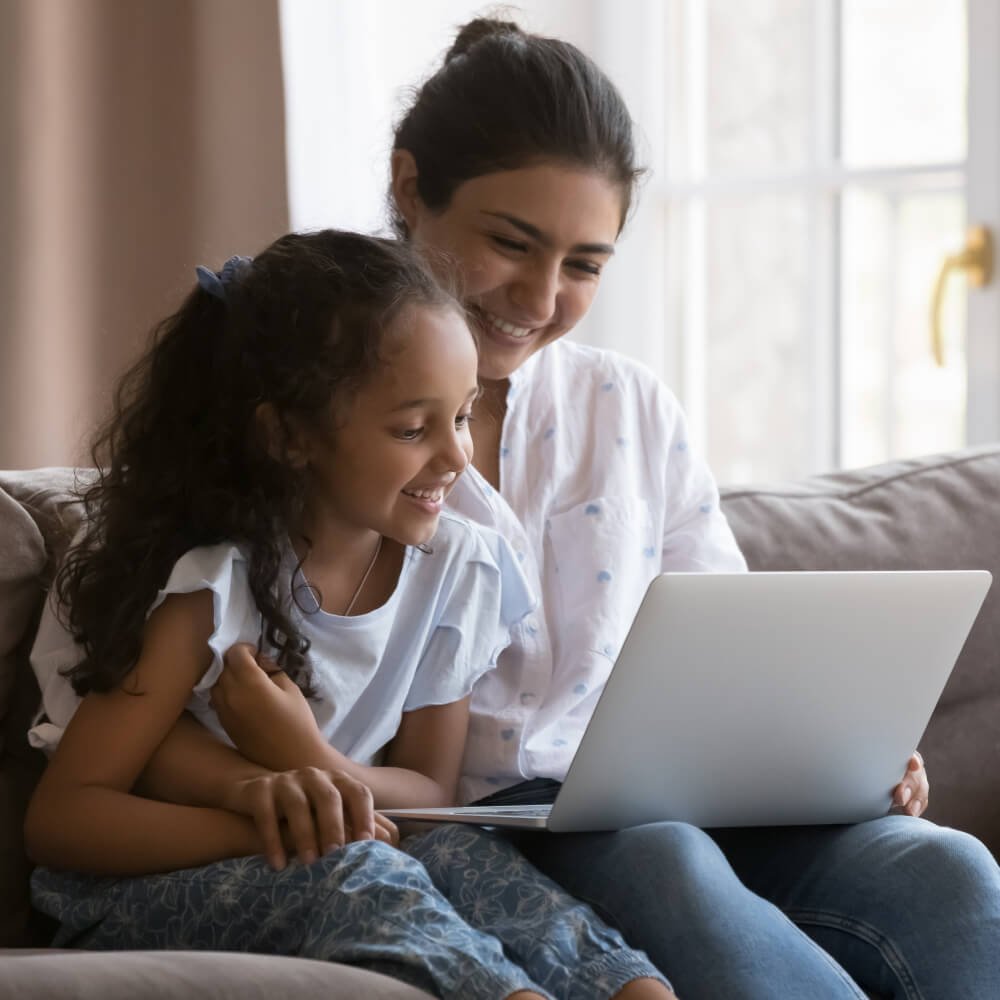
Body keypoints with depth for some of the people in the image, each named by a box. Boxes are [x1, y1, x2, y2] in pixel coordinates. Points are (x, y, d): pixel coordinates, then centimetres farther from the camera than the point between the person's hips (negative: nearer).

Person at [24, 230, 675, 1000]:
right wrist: (262, 827, -34)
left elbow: (431, 787, 2)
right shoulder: (212, 584, -14)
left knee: (462, 856, -30)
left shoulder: (455, 567, 1)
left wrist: (317, 768, -22)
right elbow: (61, 816, -17)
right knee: (351, 870, -37)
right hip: (139, 888, -4)